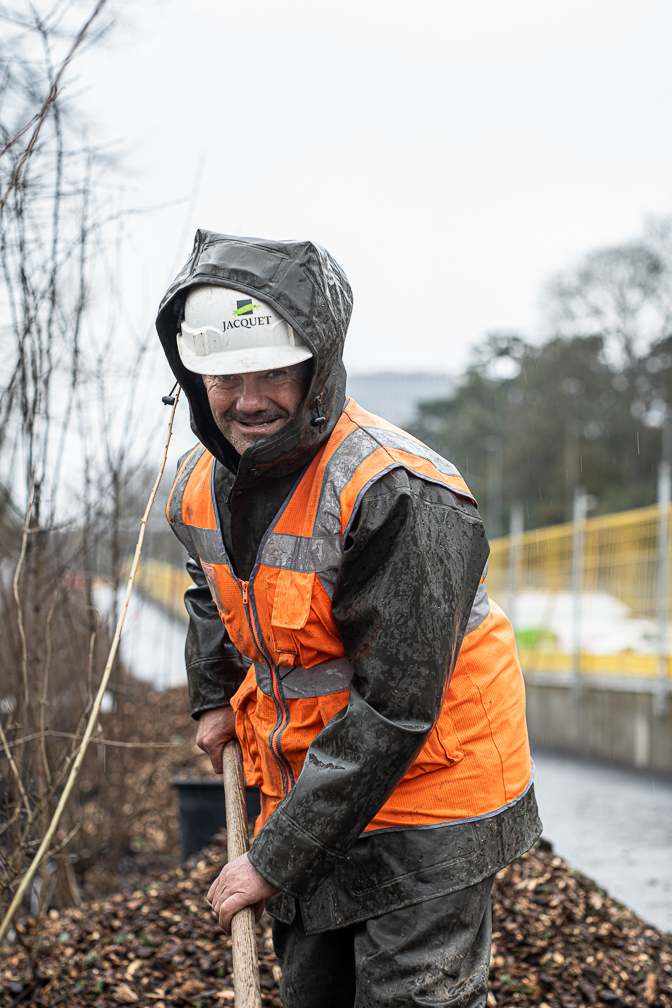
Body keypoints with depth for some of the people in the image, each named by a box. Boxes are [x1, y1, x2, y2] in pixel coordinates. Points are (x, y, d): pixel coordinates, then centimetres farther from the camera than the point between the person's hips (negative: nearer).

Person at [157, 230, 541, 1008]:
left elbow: (391, 712, -27)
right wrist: (215, 698, 19)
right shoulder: (202, 483, 0)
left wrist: (275, 859, -22)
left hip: (422, 795, -7)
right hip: (307, 797, 8)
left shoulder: (399, 496, -27)